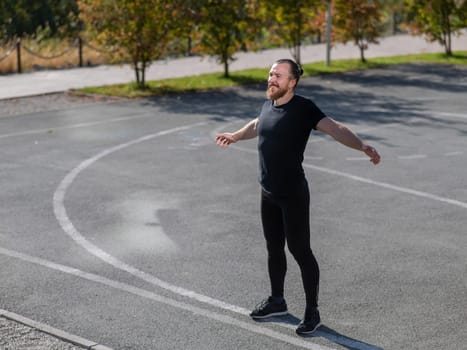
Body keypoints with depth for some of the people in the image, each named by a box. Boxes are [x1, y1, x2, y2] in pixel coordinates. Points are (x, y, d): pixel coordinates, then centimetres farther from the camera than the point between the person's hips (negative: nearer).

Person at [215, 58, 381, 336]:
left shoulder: (303, 108, -16)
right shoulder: (268, 105, 5)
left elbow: (335, 128, -30)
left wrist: (362, 146, -47)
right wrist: (235, 136, 44)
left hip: (293, 195, -7)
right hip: (268, 193, 7)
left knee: (300, 250, -1)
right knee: (274, 248, 18)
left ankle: (312, 312, 11)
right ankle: (277, 301, 35)